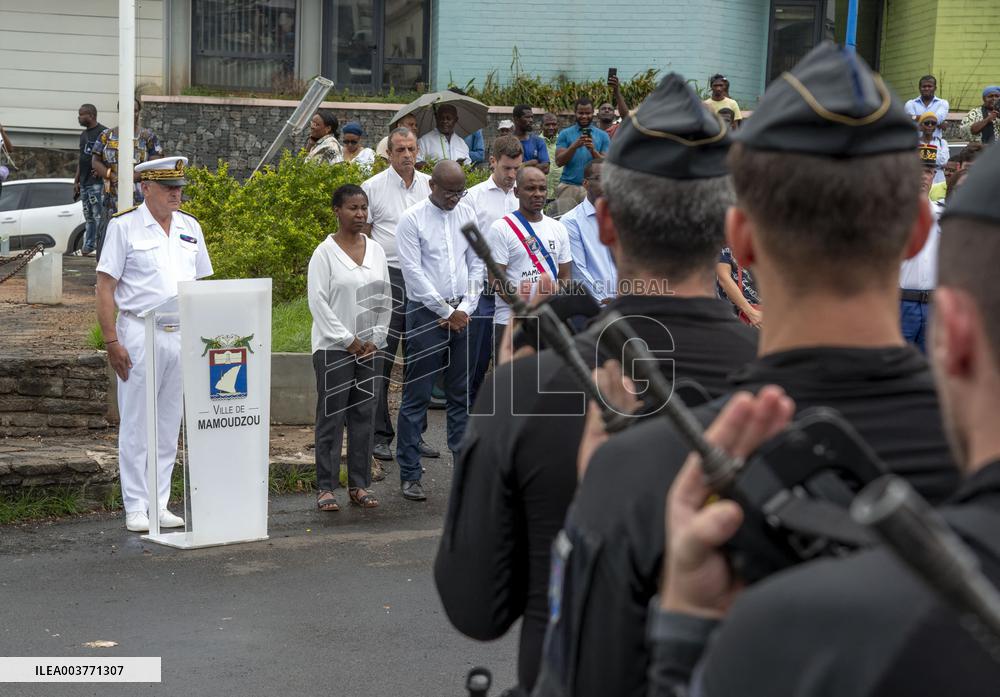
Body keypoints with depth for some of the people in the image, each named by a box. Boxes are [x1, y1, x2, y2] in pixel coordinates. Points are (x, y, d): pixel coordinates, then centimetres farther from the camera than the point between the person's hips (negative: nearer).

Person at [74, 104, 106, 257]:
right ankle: (88, 247, 17)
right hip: (84, 182, 9)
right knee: (89, 217, 12)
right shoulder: (84, 134, 19)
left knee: (98, 216, -8)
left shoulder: (103, 132, -8)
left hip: (96, 181, -9)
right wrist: (76, 180, 21)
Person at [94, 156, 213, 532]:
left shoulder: (190, 227, 12)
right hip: (139, 335, -5)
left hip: (182, 336, 5)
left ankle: (160, 504, 17)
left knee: (169, 425, 9)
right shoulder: (124, 226, -3)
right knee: (136, 425, 0)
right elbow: (105, 286, -6)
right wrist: (112, 341, -12)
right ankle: (135, 508, 6)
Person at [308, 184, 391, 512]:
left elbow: (384, 298, 12)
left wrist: (376, 338, 2)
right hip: (333, 348, -5)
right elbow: (318, 302, -9)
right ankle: (326, 487, 4)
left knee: (364, 416, 7)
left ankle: (360, 485, 15)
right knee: (331, 417, -2)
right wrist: (347, 340, -11)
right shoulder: (325, 252, -6)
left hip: (368, 348, 5)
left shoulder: (376, 250, 9)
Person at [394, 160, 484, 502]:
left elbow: (477, 264, 10)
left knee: (461, 394, 9)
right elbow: (413, 272, -10)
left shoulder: (468, 215, 9)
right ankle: (409, 475, 4)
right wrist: (446, 312, -10)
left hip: (462, 314, 5)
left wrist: (465, 309, -2)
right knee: (417, 396, -2)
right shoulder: (412, 219, -6)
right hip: (426, 313, -5)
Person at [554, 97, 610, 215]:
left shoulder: (602, 136, 10)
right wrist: (574, 146, -15)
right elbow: (559, 161, -1)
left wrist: (593, 150, -14)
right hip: (568, 186, 0)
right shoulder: (565, 134, 9)